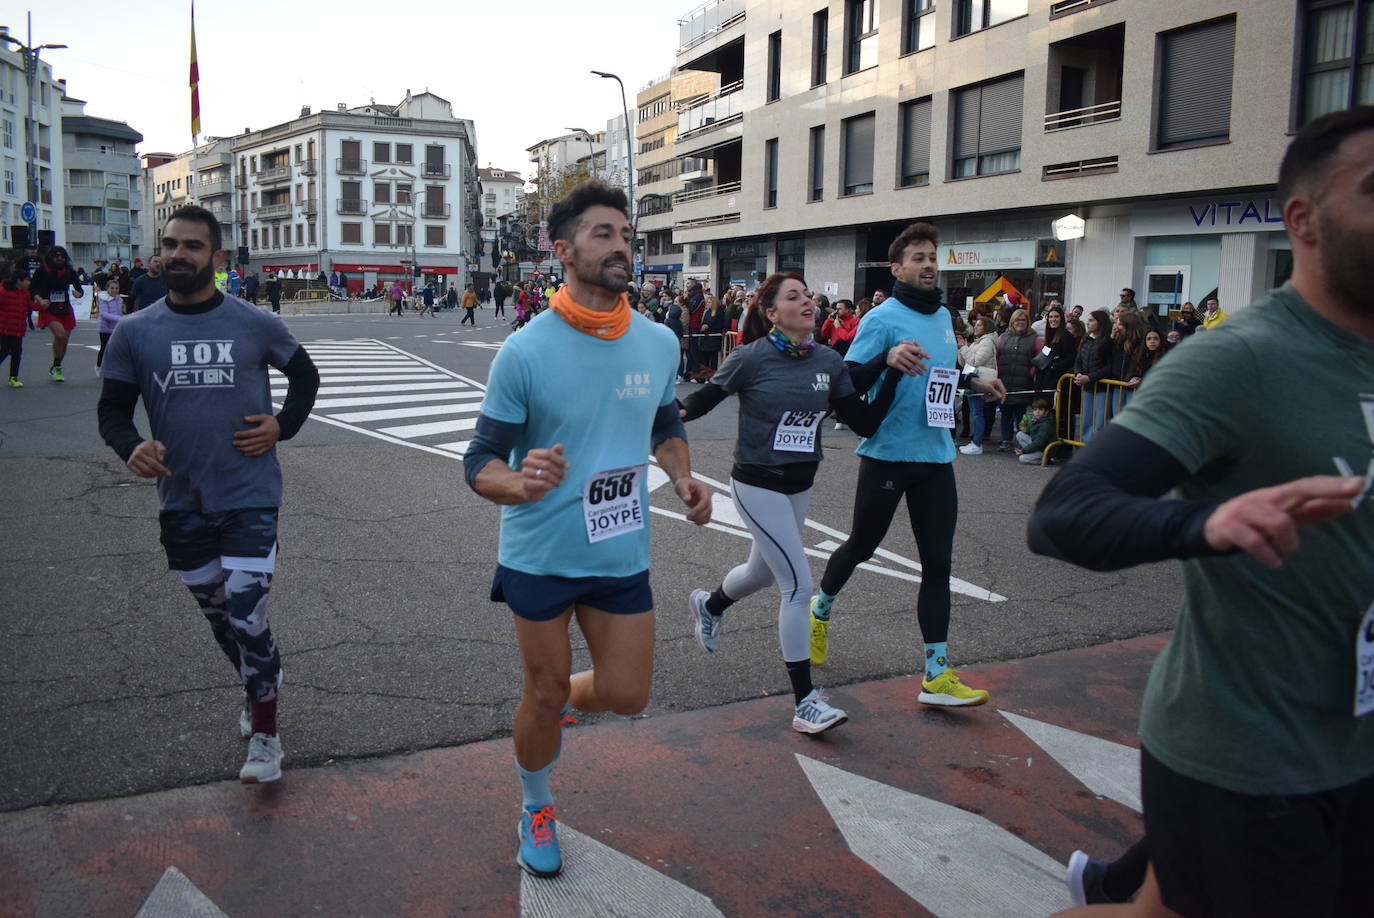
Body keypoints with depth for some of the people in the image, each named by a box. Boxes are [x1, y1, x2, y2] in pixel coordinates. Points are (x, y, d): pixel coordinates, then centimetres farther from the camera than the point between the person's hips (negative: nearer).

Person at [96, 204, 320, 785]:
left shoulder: (255, 325, -3)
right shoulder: (134, 332, 0)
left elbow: (305, 375, 12)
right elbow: (112, 408, 4)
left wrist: (282, 426, -4)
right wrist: (130, 447, -18)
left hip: (249, 496, -3)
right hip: (181, 502, 3)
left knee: (247, 617, -8)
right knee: (217, 615, 18)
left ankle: (264, 735, 9)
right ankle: (261, 681, 45)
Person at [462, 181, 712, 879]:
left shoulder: (660, 343, -2)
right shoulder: (525, 352, -16)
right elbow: (480, 462, -12)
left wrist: (684, 479, -3)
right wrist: (519, 485, -34)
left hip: (623, 555, 4)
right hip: (539, 557, -4)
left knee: (625, 696, 7)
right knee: (543, 697, 11)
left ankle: (553, 695, 42)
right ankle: (535, 809, 40)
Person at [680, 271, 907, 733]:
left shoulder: (828, 361, -2)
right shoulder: (751, 358, -15)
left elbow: (865, 423, -4)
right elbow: (707, 396, -3)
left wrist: (893, 370, -11)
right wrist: (675, 414, -19)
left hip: (800, 484, 6)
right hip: (757, 485, -6)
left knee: (763, 571, 25)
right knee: (799, 584, -12)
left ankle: (708, 604, 58)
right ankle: (805, 703, -2)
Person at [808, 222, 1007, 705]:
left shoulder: (943, 316, 12)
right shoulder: (883, 318, -11)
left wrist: (973, 381, 15)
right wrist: (889, 362, -33)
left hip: (936, 457, 6)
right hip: (887, 454, -6)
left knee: (938, 563, 2)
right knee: (862, 545, 12)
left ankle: (937, 675, 7)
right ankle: (821, 608, 42)